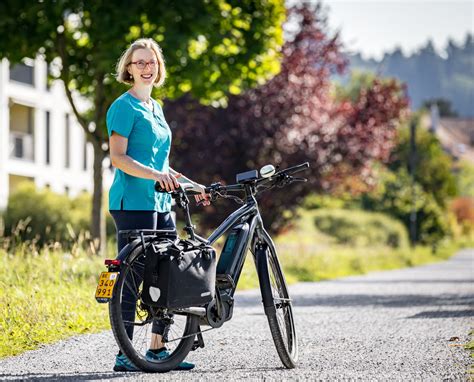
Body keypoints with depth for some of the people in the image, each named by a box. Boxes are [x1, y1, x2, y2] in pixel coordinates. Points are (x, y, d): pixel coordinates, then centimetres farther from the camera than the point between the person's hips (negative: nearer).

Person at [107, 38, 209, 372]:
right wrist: (155, 175, -28)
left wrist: (191, 185, 20)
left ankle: (157, 349, 17)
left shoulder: (156, 107, 20)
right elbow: (118, 158, -16)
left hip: (160, 203, 9)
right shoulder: (125, 106, -6)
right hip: (133, 203, -9)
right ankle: (124, 354, -5)